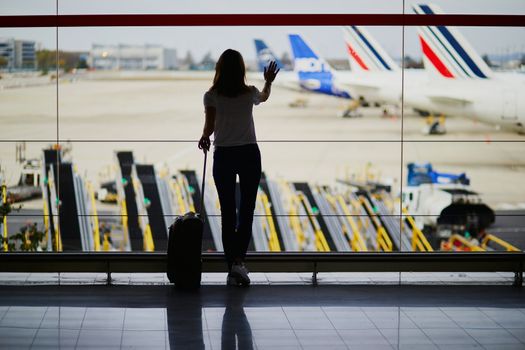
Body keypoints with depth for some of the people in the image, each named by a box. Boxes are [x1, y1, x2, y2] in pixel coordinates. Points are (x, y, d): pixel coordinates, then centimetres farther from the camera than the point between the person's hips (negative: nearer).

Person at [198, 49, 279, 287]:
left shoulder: (211, 96, -6)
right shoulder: (249, 93, 0)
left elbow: (209, 126, -11)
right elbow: (264, 97, 23)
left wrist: (204, 139, 11)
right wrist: (269, 81, 43)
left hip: (223, 156, 0)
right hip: (249, 154, 0)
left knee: (228, 213, 6)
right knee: (247, 211, 6)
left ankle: (232, 269, 6)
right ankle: (238, 260, -11)